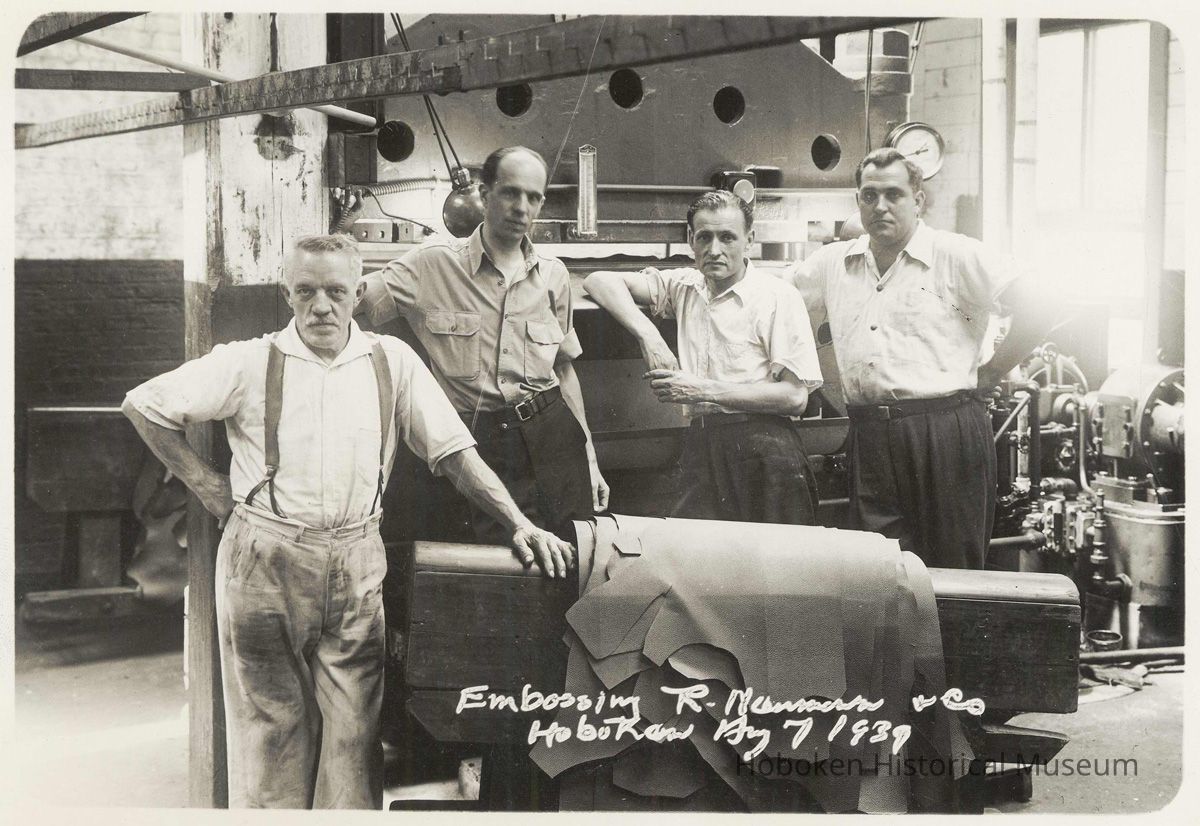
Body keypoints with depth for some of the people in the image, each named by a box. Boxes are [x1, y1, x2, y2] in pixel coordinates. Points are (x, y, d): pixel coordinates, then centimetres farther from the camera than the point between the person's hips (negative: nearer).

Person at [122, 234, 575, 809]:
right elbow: (143, 405, 4)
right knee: (271, 725, 6)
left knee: (355, 730, 0)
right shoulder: (252, 363, 0)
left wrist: (518, 524, -5)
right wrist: (206, 484, 1)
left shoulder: (392, 361, 5)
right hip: (266, 562, -1)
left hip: (356, 567, 1)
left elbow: (453, 451, 4)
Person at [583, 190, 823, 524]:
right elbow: (600, 281, 12)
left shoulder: (777, 296, -1)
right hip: (700, 447, 4)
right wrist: (649, 335, -4)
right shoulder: (686, 286, 15)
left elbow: (795, 397, -7)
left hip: (763, 454, -4)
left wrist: (705, 390, -10)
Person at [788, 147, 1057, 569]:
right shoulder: (832, 262, 13)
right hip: (869, 436, 4)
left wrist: (986, 376, -1)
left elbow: (1035, 318, -4)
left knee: (953, 575, 1)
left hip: (946, 434, -4)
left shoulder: (958, 255, 0)